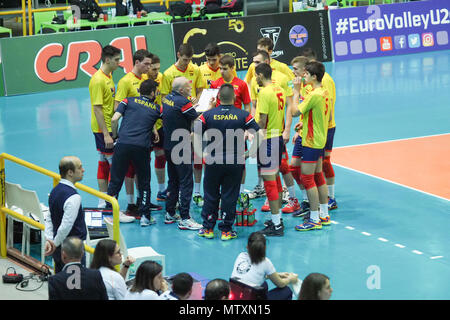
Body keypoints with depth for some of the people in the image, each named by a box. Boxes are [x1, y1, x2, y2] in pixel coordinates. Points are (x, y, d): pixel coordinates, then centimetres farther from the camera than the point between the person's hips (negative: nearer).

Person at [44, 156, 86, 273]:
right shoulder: (73, 197, -23)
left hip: (58, 250, 9)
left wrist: (49, 239, 0)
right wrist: (55, 243, -14)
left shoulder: (55, 191, 7)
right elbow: (66, 226, -27)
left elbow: (50, 220, 9)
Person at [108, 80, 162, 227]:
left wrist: (115, 136, 12)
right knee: (144, 182, 13)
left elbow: (114, 119, 1)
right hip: (142, 147, 0)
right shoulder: (157, 108, 13)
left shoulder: (128, 101, 11)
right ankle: (145, 216, 13)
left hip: (123, 144, 0)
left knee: (115, 180, 7)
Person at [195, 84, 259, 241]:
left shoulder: (208, 115, -4)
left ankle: (208, 228, 19)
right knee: (230, 196, 8)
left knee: (210, 195, 13)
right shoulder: (244, 115, -5)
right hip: (235, 162, 0)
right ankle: (226, 230, 12)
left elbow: (195, 135, -3)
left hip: (213, 162, 0)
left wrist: (202, 154, 4)